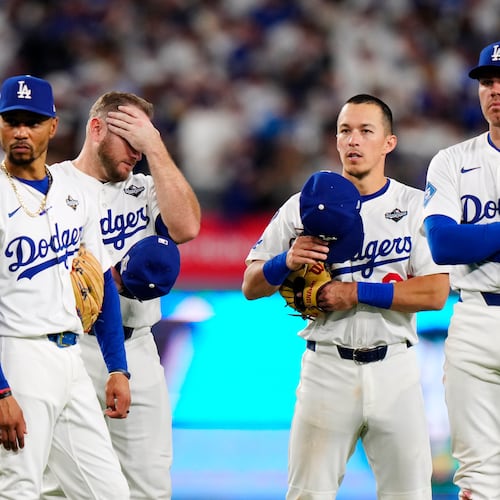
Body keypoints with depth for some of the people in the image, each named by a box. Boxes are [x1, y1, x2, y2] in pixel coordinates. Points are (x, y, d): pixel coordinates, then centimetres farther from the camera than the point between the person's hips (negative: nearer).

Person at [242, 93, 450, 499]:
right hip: (327, 368, 0)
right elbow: (251, 286, 5)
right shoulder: (304, 206, 6)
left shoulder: (415, 206, 3)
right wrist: (287, 261, -16)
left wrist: (356, 292, -14)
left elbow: (436, 293, -7)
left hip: (394, 369, 0)